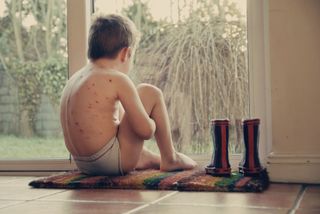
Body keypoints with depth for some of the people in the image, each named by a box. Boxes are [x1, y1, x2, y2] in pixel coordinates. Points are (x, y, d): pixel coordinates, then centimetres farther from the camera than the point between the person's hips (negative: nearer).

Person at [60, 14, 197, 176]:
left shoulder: (74, 79, 9)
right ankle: (170, 159, 15)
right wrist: (151, 123, 7)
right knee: (150, 93, 2)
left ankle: (144, 156, 42)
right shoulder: (116, 80, -14)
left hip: (83, 165, 8)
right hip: (113, 163, -8)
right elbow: (146, 130, -16)